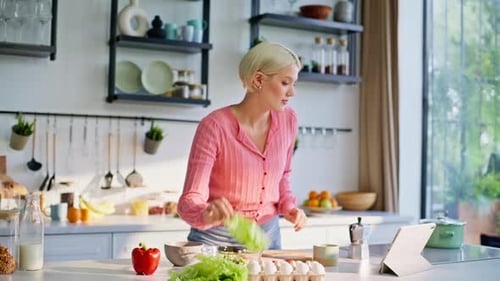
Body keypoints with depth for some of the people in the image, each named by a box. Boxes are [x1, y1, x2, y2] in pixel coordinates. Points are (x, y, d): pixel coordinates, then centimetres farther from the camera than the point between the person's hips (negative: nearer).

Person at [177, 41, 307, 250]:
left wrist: (289, 208, -5)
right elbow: (189, 202, -22)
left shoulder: (287, 121, -5)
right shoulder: (215, 126, -20)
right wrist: (206, 214, -44)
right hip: (217, 239, -4)